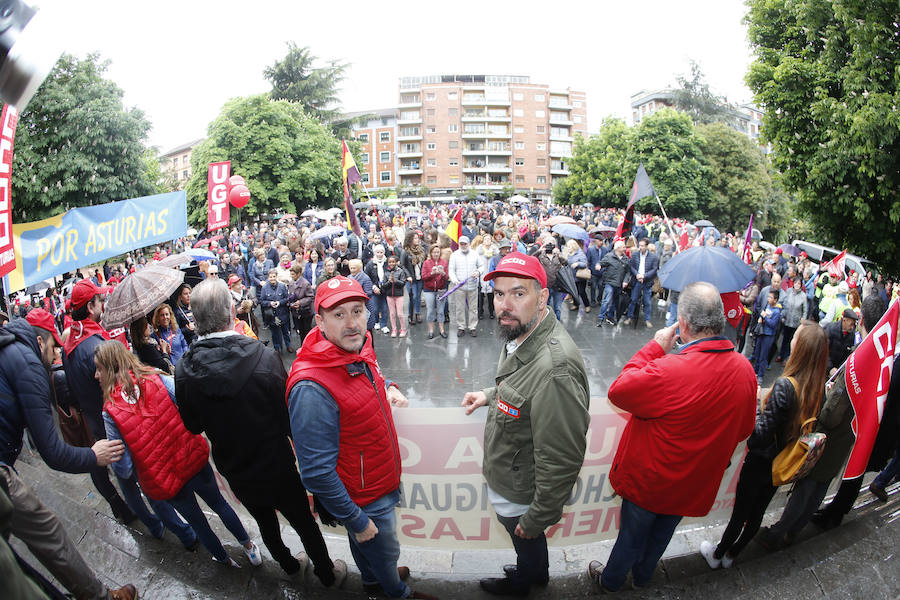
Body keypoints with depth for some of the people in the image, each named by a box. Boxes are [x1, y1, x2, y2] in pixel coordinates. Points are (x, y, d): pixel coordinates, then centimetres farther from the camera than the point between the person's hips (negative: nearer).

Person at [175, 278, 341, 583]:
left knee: (265, 522, 29)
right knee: (304, 522, 21)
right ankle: (326, 572, 42)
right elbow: (290, 419, -20)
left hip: (235, 473, 4)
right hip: (277, 469, -3)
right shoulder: (265, 358, -30)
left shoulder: (185, 371, -18)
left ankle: (289, 564, 53)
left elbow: (193, 426, -2)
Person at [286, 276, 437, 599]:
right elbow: (317, 472, -30)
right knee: (385, 551, 21)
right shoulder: (312, 388, -36)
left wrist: (388, 388, -3)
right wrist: (356, 521, -21)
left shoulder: (359, 347, -9)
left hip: (382, 480, 7)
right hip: (364, 500, -7)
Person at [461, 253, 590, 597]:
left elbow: (561, 462, -32)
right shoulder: (521, 335, -6)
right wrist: (491, 396, 4)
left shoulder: (554, 368, -39)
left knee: (527, 540, 24)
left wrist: (536, 518, -20)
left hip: (521, 496, -8)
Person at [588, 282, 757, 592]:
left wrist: (654, 347, -17)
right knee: (661, 534, 30)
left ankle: (611, 579, 46)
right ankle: (643, 575, 55)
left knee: (631, 535, 21)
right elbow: (744, 429, 0)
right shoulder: (745, 369, -14)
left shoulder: (669, 370, -38)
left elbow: (618, 390, -22)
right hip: (696, 485, 6)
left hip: (650, 481, -5)